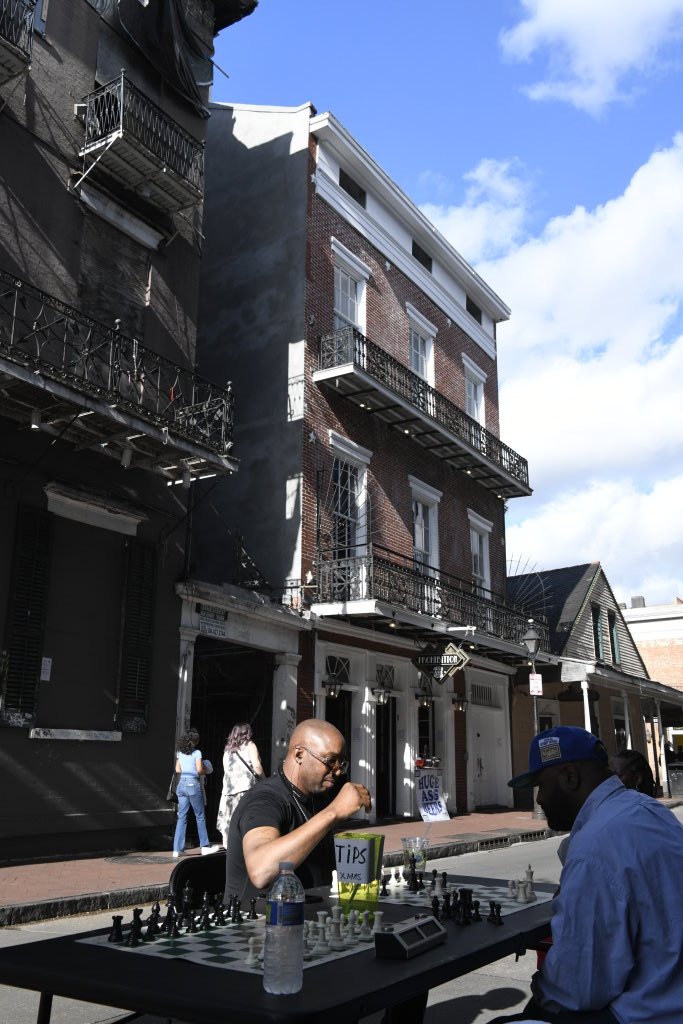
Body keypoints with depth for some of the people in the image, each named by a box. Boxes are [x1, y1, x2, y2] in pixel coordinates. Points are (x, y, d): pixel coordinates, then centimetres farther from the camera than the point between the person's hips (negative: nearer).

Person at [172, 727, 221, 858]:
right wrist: (206, 771, 7)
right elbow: (199, 770, -13)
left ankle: (177, 849, 4)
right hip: (193, 784, -5)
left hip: (181, 784, 5)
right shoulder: (197, 752, -6)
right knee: (200, 816, 5)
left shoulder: (180, 753, 11)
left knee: (182, 817, 7)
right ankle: (205, 846, 9)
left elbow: (177, 770, 13)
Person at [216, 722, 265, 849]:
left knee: (230, 824, 6)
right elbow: (257, 766, -8)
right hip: (246, 788, -5)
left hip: (229, 790, 5)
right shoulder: (249, 745, 3)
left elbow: (226, 769, 15)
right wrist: (263, 779, 6)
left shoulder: (228, 748, 16)